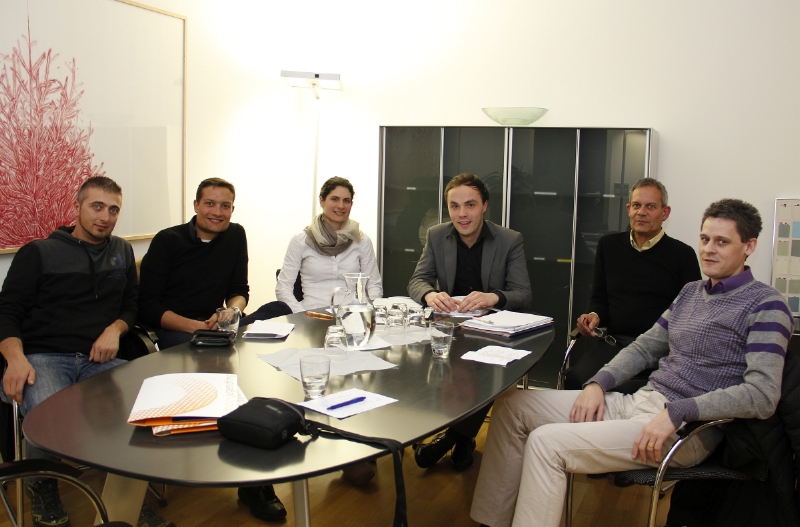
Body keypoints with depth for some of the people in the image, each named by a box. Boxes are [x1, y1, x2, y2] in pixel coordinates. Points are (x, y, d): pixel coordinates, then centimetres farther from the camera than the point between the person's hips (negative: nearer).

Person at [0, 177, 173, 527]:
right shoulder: (39, 253, 9)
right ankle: (42, 488, -2)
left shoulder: (122, 252, 21)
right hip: (42, 357, -3)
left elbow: (131, 306, 23)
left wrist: (115, 329, -1)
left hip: (99, 360, 3)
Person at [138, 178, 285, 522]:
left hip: (214, 329, 4)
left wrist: (232, 311, -11)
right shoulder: (168, 241, -3)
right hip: (171, 331, -4)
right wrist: (194, 326, -22)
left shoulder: (235, 236, 8)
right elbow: (148, 305, -8)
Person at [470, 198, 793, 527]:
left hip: (685, 429, -8)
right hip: (638, 402, 9)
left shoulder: (765, 306, -7)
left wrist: (676, 413, -25)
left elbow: (763, 395, -18)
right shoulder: (691, 292, 17)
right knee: (512, 405, 1)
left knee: (546, 441, -25)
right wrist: (598, 384, 4)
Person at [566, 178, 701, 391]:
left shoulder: (682, 254, 7)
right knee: (576, 380, -27)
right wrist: (594, 316, 3)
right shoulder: (609, 245, 17)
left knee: (630, 389, -31)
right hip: (612, 340, 3)